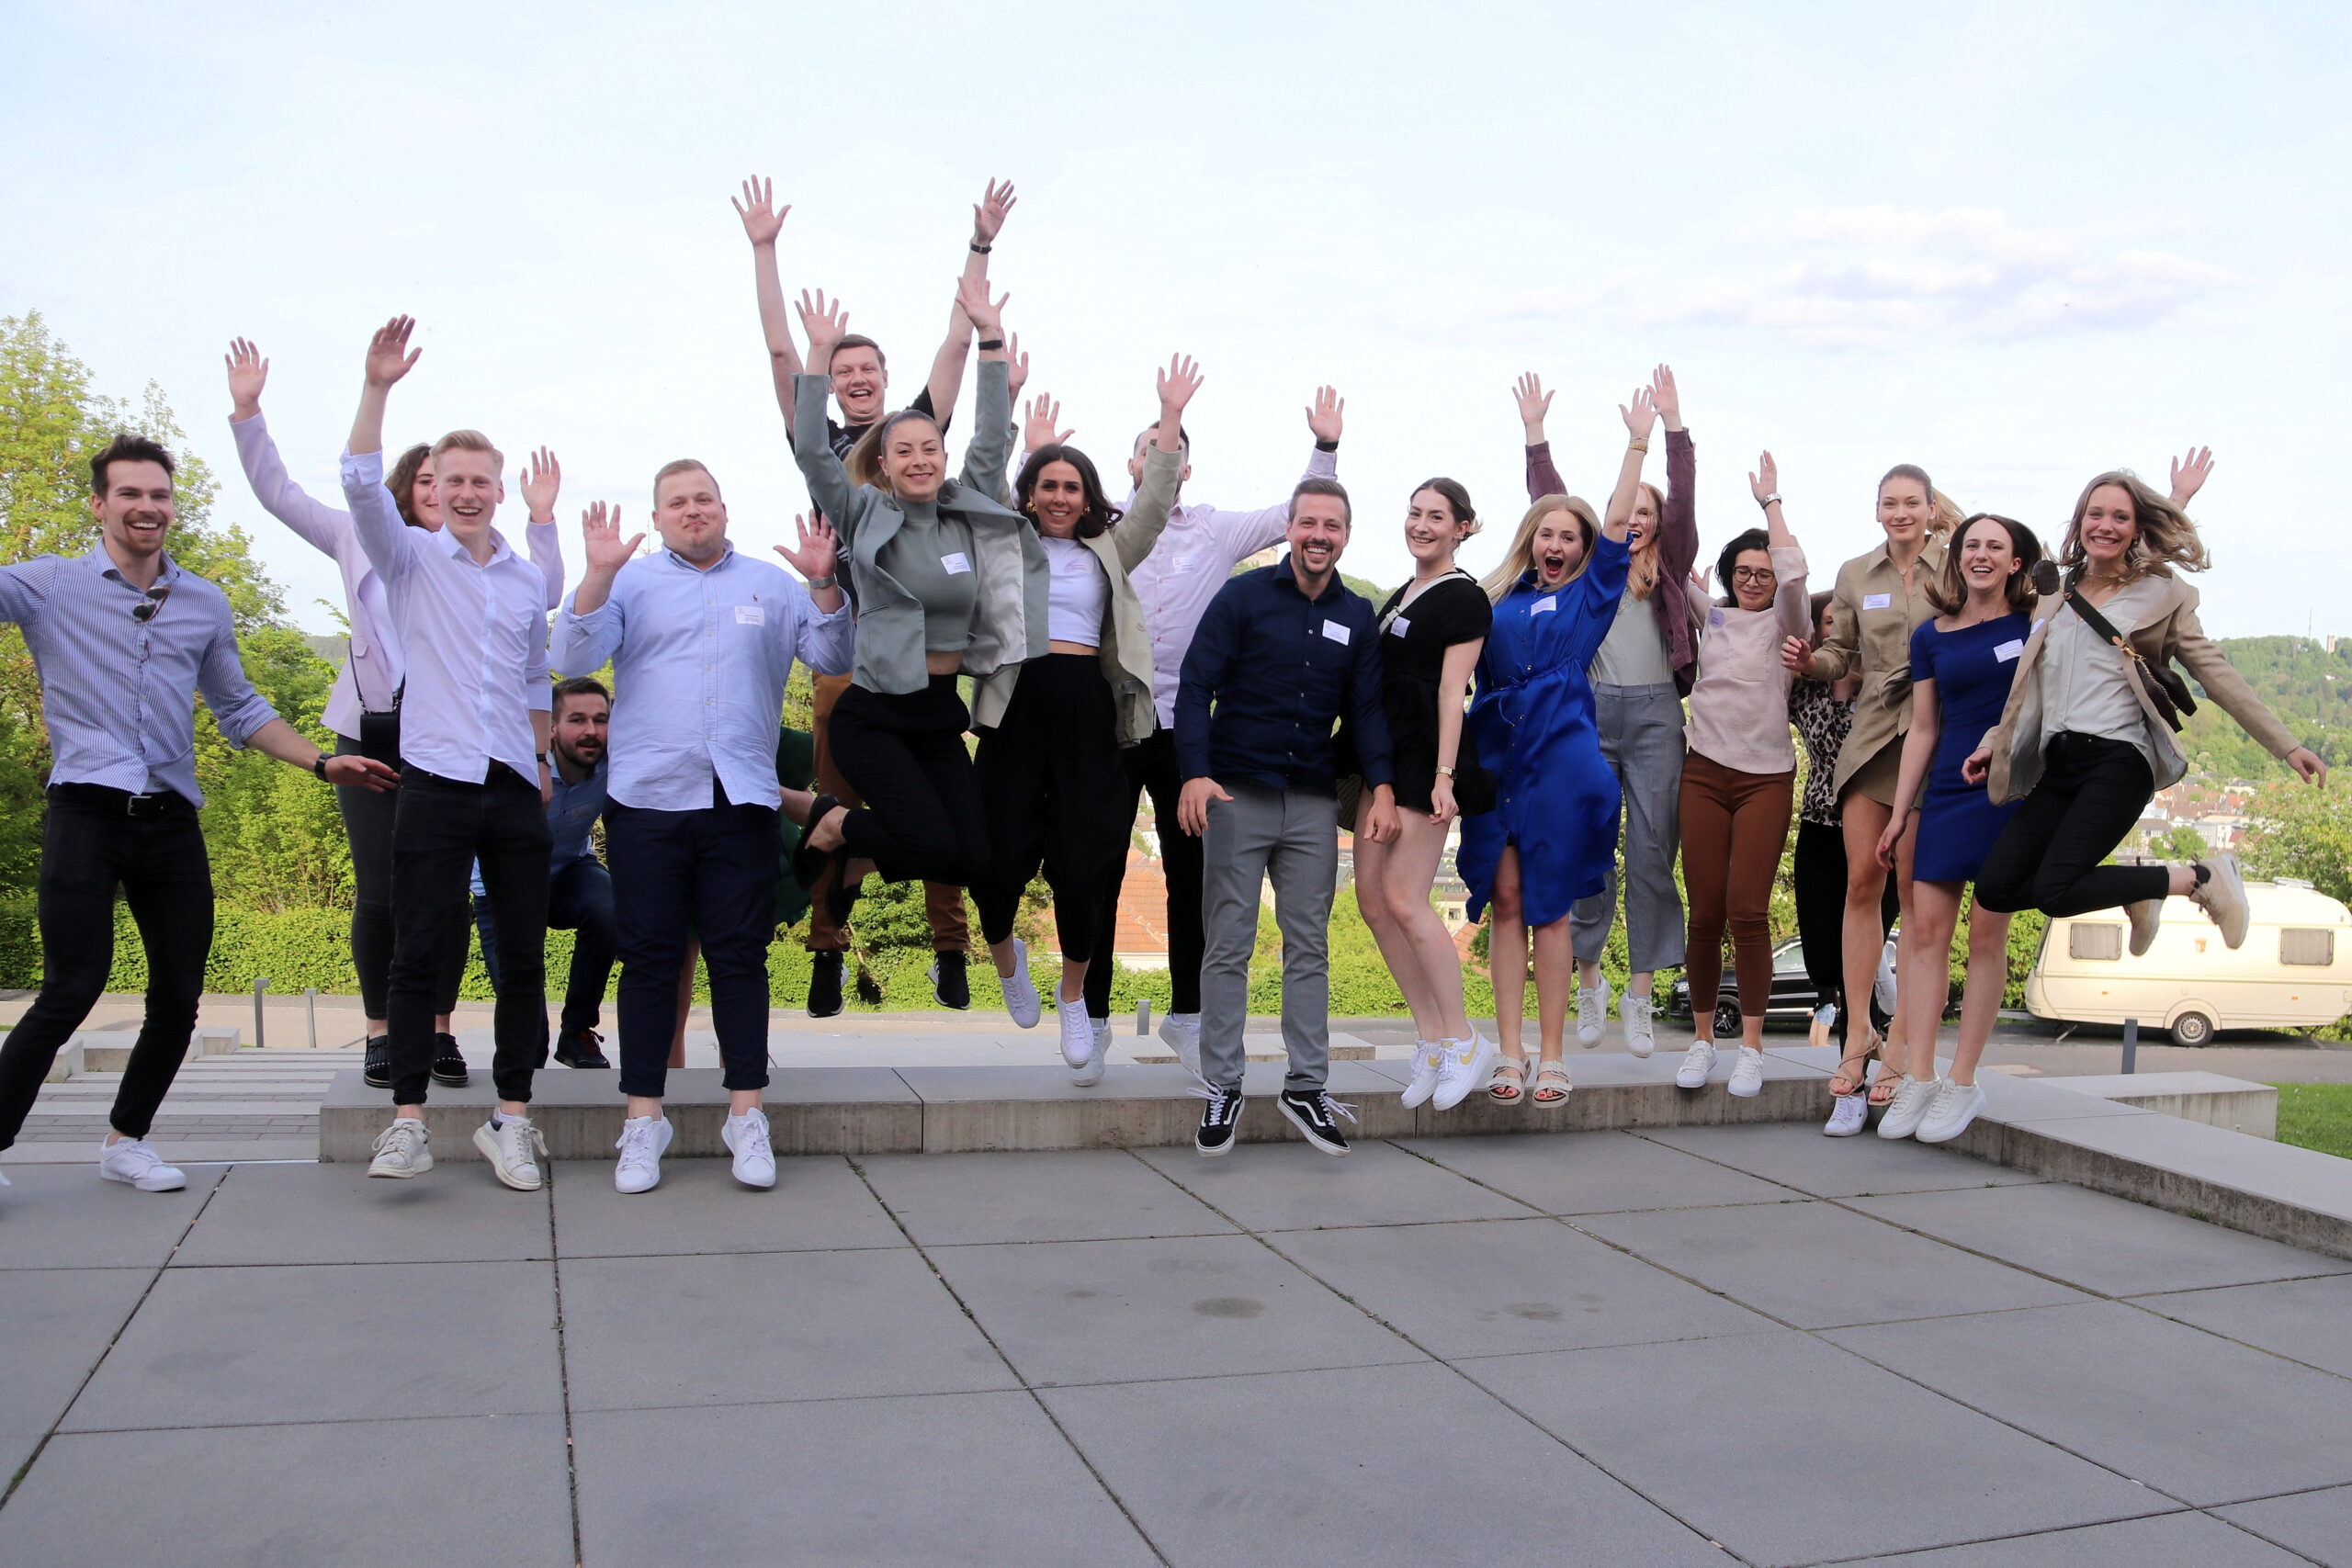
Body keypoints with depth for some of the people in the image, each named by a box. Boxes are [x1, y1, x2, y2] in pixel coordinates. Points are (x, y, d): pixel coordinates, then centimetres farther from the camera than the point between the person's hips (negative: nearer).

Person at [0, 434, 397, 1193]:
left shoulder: (205, 605, 15)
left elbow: (240, 710, 22)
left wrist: (322, 762, 13)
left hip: (171, 820, 4)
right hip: (86, 812, -4)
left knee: (179, 997, 7)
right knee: (71, 991, -12)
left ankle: (127, 1138, 26)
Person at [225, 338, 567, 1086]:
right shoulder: (366, 541, 11)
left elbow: (545, 596, -6)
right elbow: (277, 491, 15)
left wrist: (541, 519, -11)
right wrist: (247, 412, 10)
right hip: (371, 735, 1)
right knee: (378, 895, 1)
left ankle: (439, 1030, 13)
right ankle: (380, 1034, 14)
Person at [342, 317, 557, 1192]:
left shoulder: (527, 582, 16)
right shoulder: (410, 560, 6)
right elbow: (362, 486, -11)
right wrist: (377, 388, -18)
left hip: (515, 790, 3)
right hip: (436, 783, -3)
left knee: (523, 956, 3)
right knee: (416, 954, -4)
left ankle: (511, 1120, 11)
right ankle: (407, 1120, 2)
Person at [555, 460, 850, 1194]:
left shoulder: (772, 585, 15)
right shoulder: (631, 582, 10)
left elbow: (832, 659, 6)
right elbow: (575, 656, -2)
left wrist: (825, 585, -9)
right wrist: (598, 573, -14)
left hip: (741, 801, 1)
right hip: (647, 800, 0)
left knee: (740, 956, 2)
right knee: (650, 958, 2)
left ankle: (746, 1115, 9)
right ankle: (643, 1119, 10)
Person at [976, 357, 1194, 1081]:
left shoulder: (1108, 551, 16)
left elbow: (1154, 502, 7)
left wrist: (1171, 416, -1)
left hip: (1087, 709, 1)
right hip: (1016, 705, -1)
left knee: (1082, 862, -2)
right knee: (1001, 856, -7)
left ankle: (1074, 998, 21)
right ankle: (1000, 954, 28)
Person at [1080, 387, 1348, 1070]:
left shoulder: (1218, 529, 8)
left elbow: (1299, 516, 10)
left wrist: (1326, 446, -1)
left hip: (1185, 722, 2)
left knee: (1192, 873, 7)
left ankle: (1186, 1012, 20)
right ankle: (1091, 1014, 13)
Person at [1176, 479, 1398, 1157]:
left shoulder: (1357, 617, 10)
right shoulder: (1243, 596, -1)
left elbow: (1366, 708, 10)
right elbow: (1195, 686, -6)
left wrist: (1382, 787, -5)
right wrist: (1195, 773, -18)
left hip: (1313, 802, 3)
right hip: (1236, 794, -3)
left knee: (1309, 947, 5)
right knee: (1228, 946, 0)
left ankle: (1306, 1087, 12)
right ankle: (1221, 1089, 7)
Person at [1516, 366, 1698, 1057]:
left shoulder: (1670, 567, 11)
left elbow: (1684, 499, -1)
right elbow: (1549, 501, 9)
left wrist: (1672, 423, -8)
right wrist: (1534, 431, 3)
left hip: (1655, 714, 0)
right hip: (1592, 712, 1)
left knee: (1653, 847, -3)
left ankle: (1640, 991, 3)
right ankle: (1589, 978, 14)